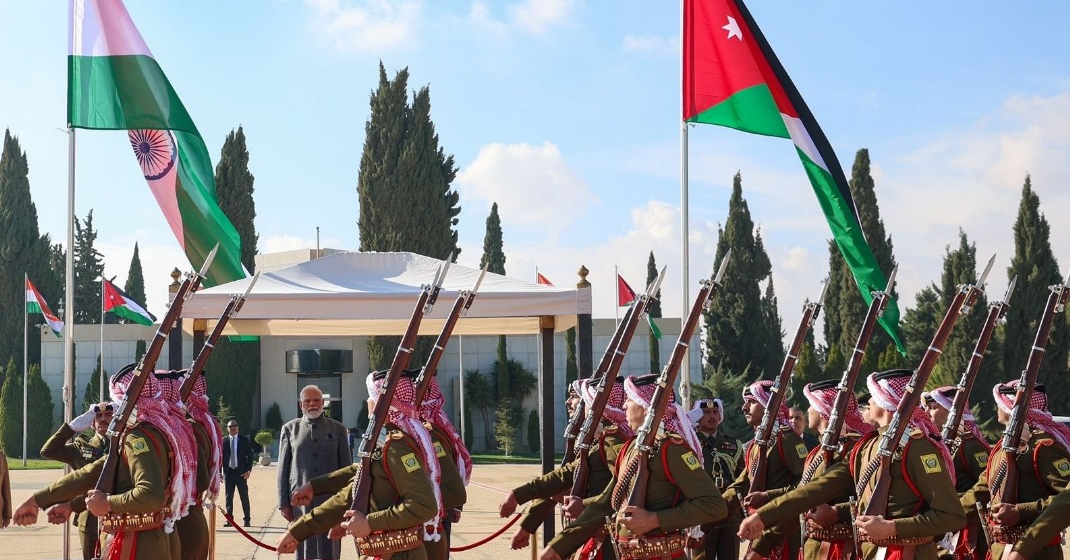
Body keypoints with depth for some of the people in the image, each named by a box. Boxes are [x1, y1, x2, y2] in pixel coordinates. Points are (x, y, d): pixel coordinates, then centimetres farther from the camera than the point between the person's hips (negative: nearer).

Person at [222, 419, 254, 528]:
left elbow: (250, 455, 3)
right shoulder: (224, 441, 5)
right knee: (229, 497, 4)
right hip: (228, 472, 1)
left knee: (244, 497, 2)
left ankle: (247, 520, 6)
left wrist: (248, 470, -6)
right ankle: (229, 519, 10)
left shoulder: (244, 440, 3)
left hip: (241, 472, -1)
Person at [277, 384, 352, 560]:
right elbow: (283, 469, 6)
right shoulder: (290, 429, 7)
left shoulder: (337, 429, 7)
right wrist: (283, 503, 2)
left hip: (331, 499, 0)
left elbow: (347, 467, 8)